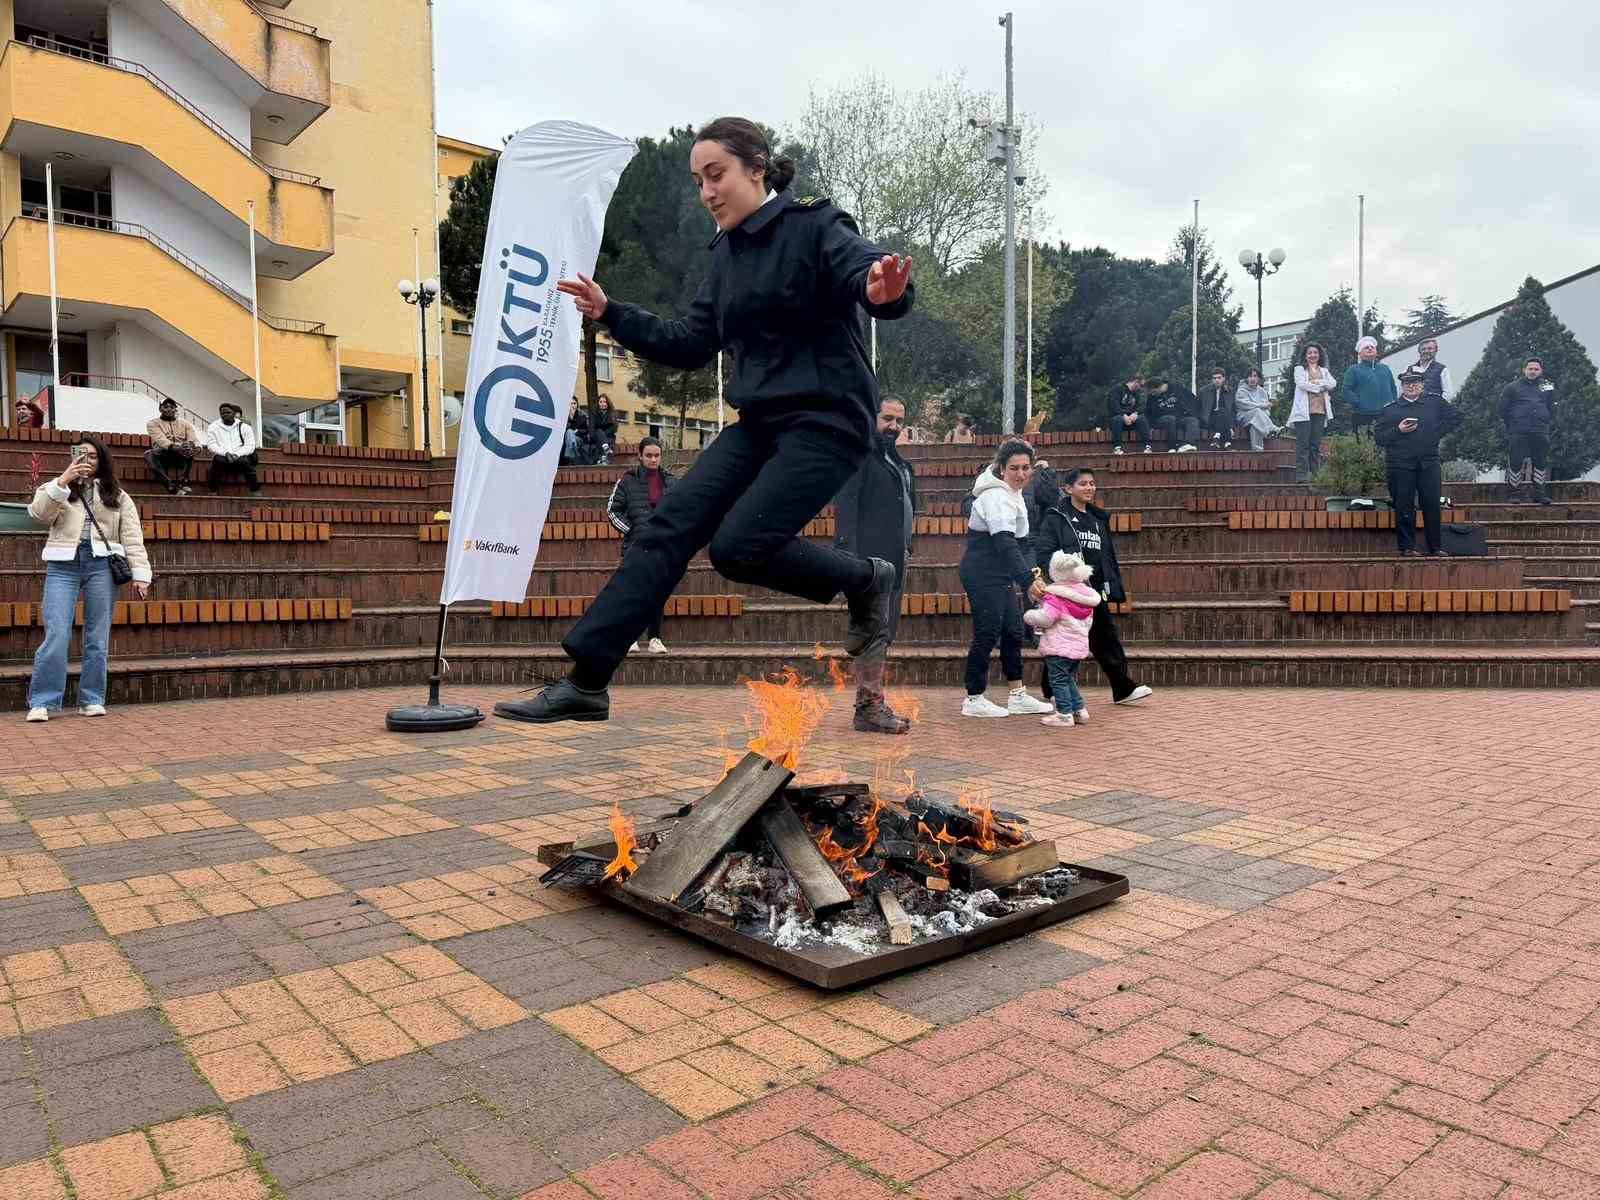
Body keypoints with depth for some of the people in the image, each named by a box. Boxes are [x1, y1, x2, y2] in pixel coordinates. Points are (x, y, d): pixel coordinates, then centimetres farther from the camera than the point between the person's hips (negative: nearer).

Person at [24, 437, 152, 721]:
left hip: (101, 564, 1)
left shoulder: (118, 496, 17)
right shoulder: (56, 488, 17)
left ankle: (92, 700, 8)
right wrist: (63, 480, -10)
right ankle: (42, 702, -4)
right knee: (56, 634, -9)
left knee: (98, 636, 1)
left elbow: (132, 537, 9)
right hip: (63, 565, 0)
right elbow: (39, 514, -3)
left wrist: (140, 574, -2)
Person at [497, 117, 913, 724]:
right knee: (671, 523, -7)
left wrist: (883, 292, -46)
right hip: (760, 422, 7)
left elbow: (875, 275, -22)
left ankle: (864, 580, 7)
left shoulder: (814, 226, -6)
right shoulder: (727, 252, 15)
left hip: (828, 421, -7)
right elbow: (691, 345, 19)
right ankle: (585, 681, -8)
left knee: (737, 546, -20)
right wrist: (610, 313, 13)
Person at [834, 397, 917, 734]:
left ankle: (871, 704, 17)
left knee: (884, 634, 11)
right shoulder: (858, 455, -4)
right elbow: (844, 505, -13)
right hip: (870, 560, -9)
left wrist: (906, 550, 18)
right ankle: (869, 708, -9)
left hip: (894, 562, 9)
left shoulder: (901, 464, 24)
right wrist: (849, 554, -22)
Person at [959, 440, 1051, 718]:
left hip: (999, 574, 10)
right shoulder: (997, 497, -20)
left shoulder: (1012, 493, 12)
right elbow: (1005, 543, -32)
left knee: (1013, 630, 11)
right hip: (983, 573, -10)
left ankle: (1017, 696, 19)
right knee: (987, 633, -7)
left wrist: (1028, 572, 17)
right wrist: (1027, 580, -40)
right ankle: (974, 699, 2)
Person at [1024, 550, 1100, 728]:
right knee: (1069, 679, 20)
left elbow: (1045, 618, -24)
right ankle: (1079, 710, 21)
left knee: (1059, 680, -1)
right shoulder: (1085, 595, 8)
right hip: (1080, 646, 8)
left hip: (1058, 648, -8)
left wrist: (1029, 615, -5)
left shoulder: (1055, 596, -17)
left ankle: (1065, 714, -3)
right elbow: (1088, 623, 17)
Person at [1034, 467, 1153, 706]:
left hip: (1095, 590, 6)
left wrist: (1115, 587, 14)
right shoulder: (1056, 518, -3)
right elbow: (1043, 552, -10)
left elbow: (1109, 556, 20)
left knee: (1106, 637, 6)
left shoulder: (1099, 519, 17)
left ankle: (1124, 689, 10)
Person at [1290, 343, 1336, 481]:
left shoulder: (1324, 371, 22)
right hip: (1304, 410, -3)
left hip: (1320, 410, 4)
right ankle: (1301, 475, -12)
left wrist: (1315, 383, -7)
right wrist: (1321, 387, -2)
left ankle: (1315, 474, 3)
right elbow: (1301, 383, -7)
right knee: (1303, 444, -10)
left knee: (1316, 444, 2)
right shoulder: (1300, 369, 11)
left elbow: (1332, 384, 4)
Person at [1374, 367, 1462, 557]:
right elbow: (1378, 437, 2)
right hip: (1400, 464, -1)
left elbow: (1456, 416, 15)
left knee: (1432, 505, 1)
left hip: (1429, 463, 1)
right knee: (1404, 507, 0)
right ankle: (1407, 547, 8)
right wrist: (1398, 430, -13)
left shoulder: (1435, 403, 10)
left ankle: (1435, 547, 9)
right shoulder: (1390, 409, 6)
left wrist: (1438, 432, 5)